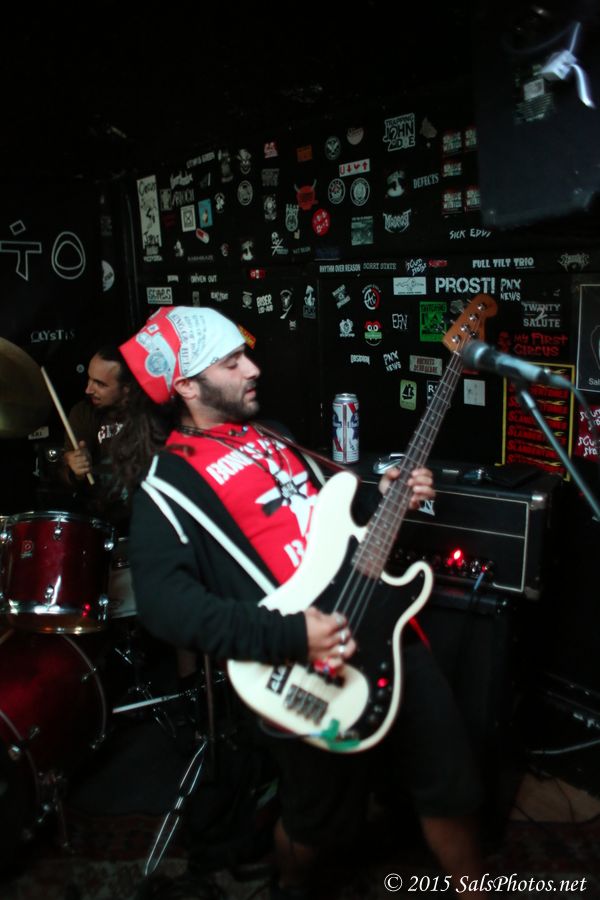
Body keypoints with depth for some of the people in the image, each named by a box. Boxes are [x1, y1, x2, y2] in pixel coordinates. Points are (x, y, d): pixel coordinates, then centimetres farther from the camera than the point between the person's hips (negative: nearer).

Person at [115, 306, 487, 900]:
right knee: (318, 825, 17)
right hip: (311, 674, -6)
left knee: (452, 788, 16)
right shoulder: (166, 483, -10)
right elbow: (164, 600, -22)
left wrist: (383, 501, 5)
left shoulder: (272, 436, 15)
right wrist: (288, 637, -29)